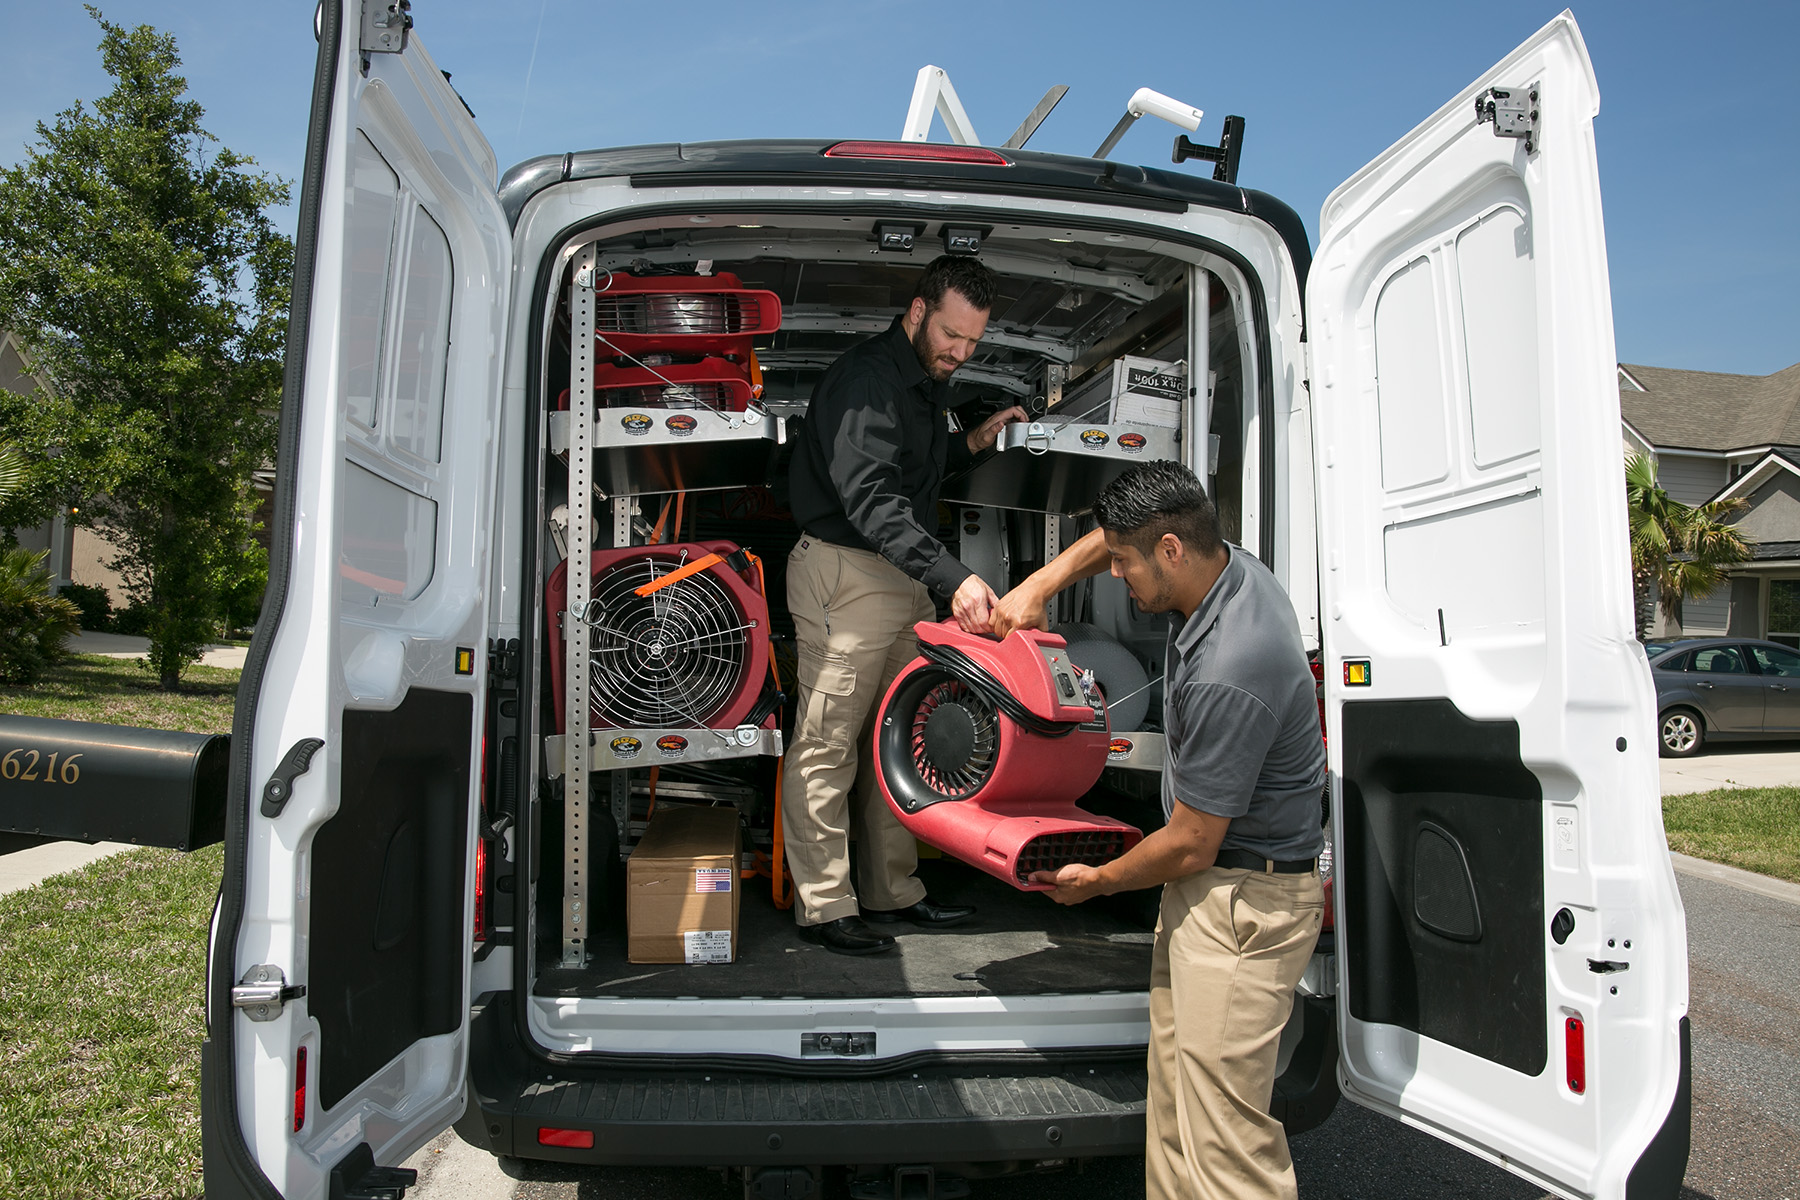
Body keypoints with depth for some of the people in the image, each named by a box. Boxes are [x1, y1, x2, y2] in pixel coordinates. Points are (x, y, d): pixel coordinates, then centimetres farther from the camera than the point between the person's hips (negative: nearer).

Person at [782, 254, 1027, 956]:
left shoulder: (926, 384, 16)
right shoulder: (867, 379, -17)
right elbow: (871, 499, -29)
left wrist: (970, 444, 13)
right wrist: (954, 577, -38)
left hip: (904, 580, 10)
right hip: (847, 574, -10)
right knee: (826, 746, -3)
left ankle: (893, 892, 25)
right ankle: (823, 908, 6)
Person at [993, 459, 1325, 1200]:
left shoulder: (1228, 674, -29)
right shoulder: (1228, 567, 0)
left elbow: (1190, 844, -19)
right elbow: (1108, 541, 21)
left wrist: (1096, 882, -2)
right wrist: (1035, 588, 9)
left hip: (1244, 902, -10)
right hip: (1208, 883, 10)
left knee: (1223, 1128, -5)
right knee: (1175, 1108, 16)